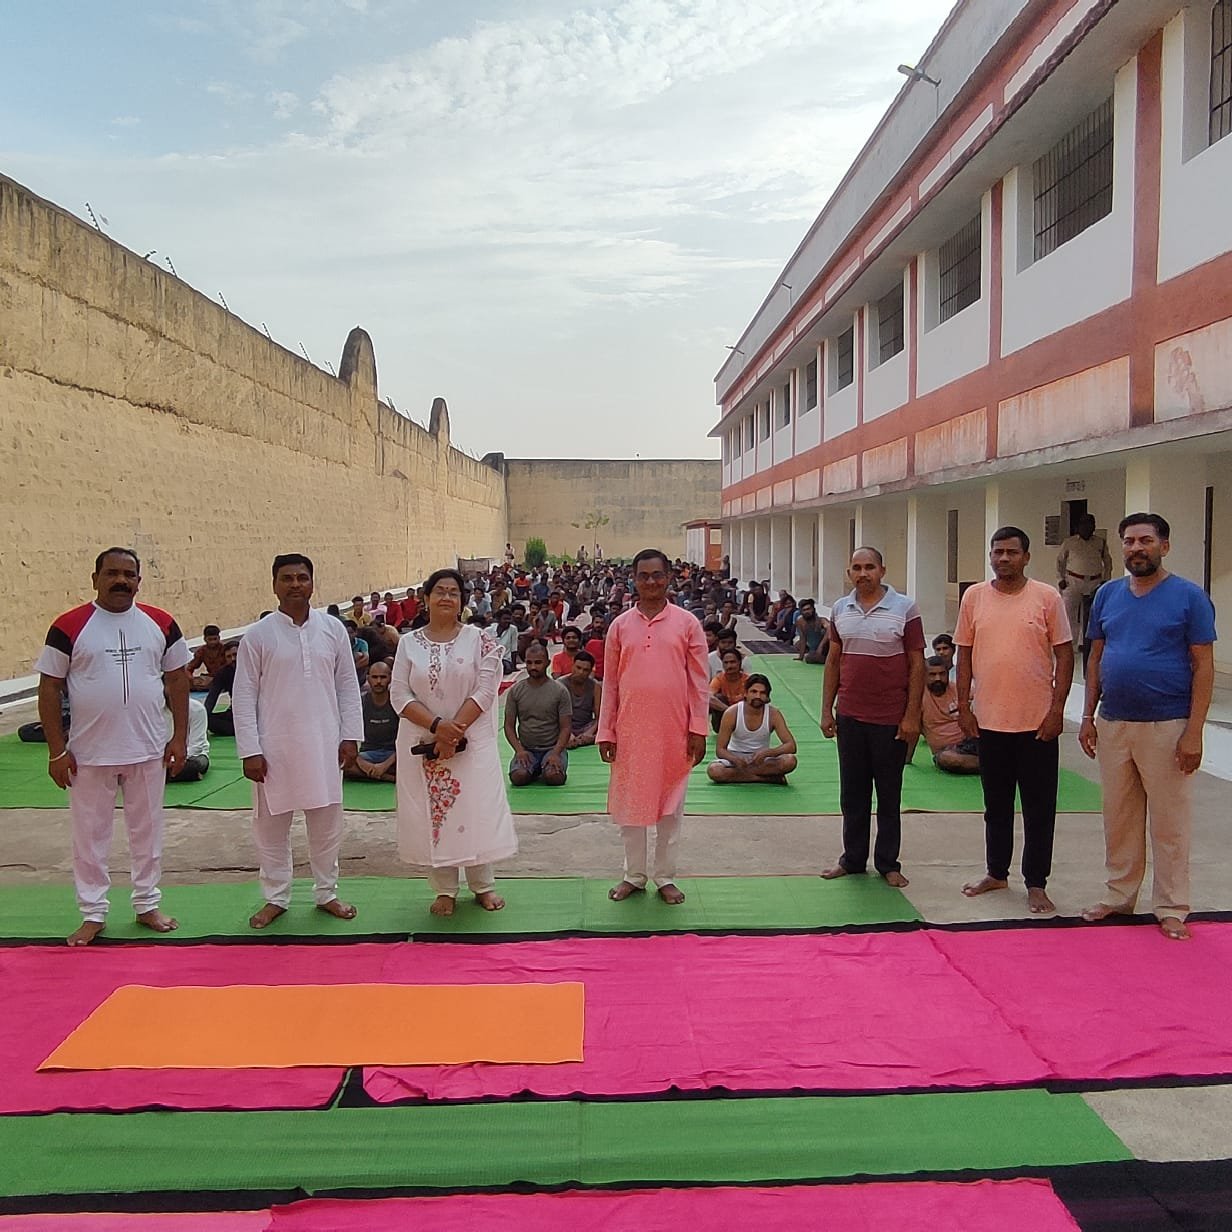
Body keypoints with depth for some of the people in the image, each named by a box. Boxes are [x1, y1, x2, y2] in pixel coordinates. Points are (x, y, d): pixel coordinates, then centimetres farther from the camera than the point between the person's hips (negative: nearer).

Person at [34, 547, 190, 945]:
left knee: (147, 831, 13)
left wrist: (180, 736, 2)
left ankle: (147, 905, 28)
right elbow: (49, 688, -4)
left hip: (148, 750, 2)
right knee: (90, 835, 10)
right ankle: (93, 915, 25)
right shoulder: (69, 626, -7)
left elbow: (177, 678, 6)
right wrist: (57, 751, -6)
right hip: (89, 753, -2)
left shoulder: (160, 623, 0)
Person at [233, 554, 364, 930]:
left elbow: (347, 686, 6)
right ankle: (275, 897, 26)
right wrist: (250, 750, -7)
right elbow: (243, 696, -3)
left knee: (326, 821, 10)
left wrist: (350, 736, 1)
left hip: (323, 744, 1)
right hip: (276, 747, -1)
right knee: (271, 824, 9)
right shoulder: (258, 635, -3)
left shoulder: (333, 629, 2)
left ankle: (326, 892, 27)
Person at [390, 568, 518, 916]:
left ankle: (482, 884, 21)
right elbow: (400, 694, -3)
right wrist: (437, 725, -17)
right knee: (431, 812, 6)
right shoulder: (409, 643, 3)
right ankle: (444, 890, 21)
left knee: (476, 808, 3)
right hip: (422, 744, 2)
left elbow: (485, 690, -9)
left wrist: (454, 730, -16)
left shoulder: (480, 639, -2)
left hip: (471, 741, -2)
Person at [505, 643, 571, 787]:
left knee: (554, 777, -30)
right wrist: (519, 750, -12)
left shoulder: (560, 691, -2)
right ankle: (535, 769, 7)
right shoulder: (516, 690, 3)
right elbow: (509, 725, 4)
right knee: (518, 777, -27)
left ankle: (550, 766, 6)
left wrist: (556, 753, -19)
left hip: (553, 747, -1)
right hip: (526, 749, 2)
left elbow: (566, 727, -4)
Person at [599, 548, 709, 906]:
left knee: (671, 803, 9)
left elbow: (699, 681, 0)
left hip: (674, 730, -1)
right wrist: (606, 732, 3)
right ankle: (634, 874, 25)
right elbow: (610, 683, 5)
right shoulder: (620, 625, 3)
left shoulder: (686, 623, -1)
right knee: (629, 802, 9)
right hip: (630, 729, 1)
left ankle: (666, 876, 23)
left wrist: (698, 729, -5)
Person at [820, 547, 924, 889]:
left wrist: (912, 716, -9)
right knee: (852, 793, 12)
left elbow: (917, 664, -5)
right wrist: (827, 710, 7)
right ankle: (853, 859, 26)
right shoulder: (840, 609, 6)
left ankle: (888, 863, 22)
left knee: (889, 795, 9)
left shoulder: (905, 608, -6)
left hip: (891, 718, -3)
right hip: (849, 716, 3)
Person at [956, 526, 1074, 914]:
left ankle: (1036, 884, 19)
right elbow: (964, 654, 7)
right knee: (996, 805, 15)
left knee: (1039, 808, 6)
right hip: (989, 720, 3)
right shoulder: (974, 596, 3)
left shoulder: (1047, 598, -4)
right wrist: (963, 707, 3)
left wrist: (1057, 709, -9)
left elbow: (1064, 654, -3)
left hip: (1037, 721, -2)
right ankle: (996, 873, 30)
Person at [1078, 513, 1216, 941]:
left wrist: (1193, 731, -12)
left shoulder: (1189, 597, -4)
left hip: (1166, 727, -4)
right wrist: (1088, 717, 6)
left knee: (1169, 824, 4)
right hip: (1113, 724, 4)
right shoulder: (1107, 595, 8)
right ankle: (1119, 895, 27)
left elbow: (1203, 666, -6)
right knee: (1119, 818, 13)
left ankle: (1171, 909, 17)